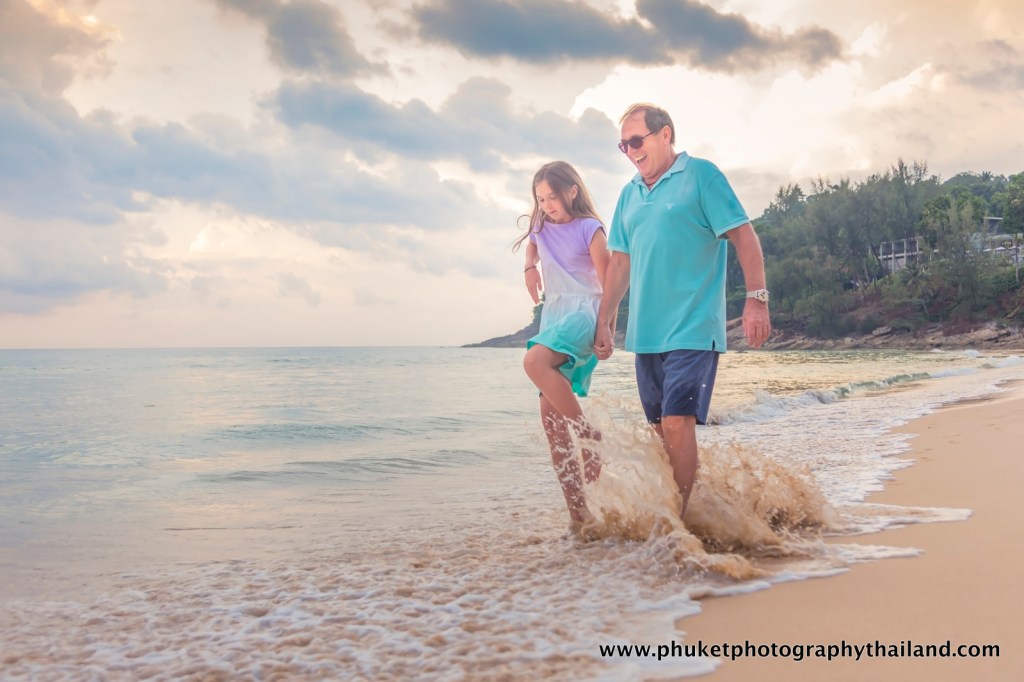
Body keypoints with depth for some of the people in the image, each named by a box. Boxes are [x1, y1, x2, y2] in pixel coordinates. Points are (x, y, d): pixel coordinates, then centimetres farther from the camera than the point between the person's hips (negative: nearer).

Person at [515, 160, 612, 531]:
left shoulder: (590, 229, -5)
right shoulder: (541, 227, 12)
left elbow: (607, 282, -4)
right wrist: (530, 267, 16)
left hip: (583, 313, -7)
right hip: (552, 316, 7)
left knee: (534, 361, -36)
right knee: (550, 411, -3)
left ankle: (588, 434, -22)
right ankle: (577, 509, -1)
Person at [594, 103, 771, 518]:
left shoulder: (701, 175, -2)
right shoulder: (629, 195, 16)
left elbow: (743, 236, -6)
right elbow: (621, 261, 19)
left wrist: (756, 298, -16)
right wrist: (604, 322, 17)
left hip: (692, 329, -7)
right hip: (645, 332, 7)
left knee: (677, 423, -14)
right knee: (662, 428, 10)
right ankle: (675, 507, 20)